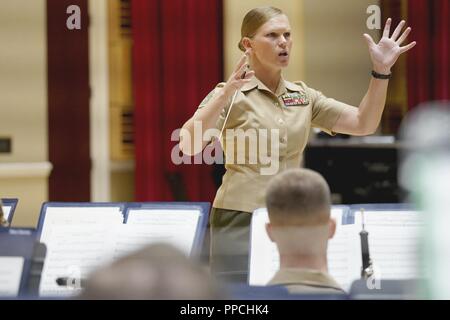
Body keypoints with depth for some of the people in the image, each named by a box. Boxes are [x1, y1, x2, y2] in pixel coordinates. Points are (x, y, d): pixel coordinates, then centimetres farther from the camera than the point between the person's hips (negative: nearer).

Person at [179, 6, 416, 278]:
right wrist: (225, 95, -35)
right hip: (241, 222, -5)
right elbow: (189, 145, -22)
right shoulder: (229, 95, -6)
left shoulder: (303, 96, 11)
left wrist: (381, 70, -9)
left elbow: (364, 124, 4)